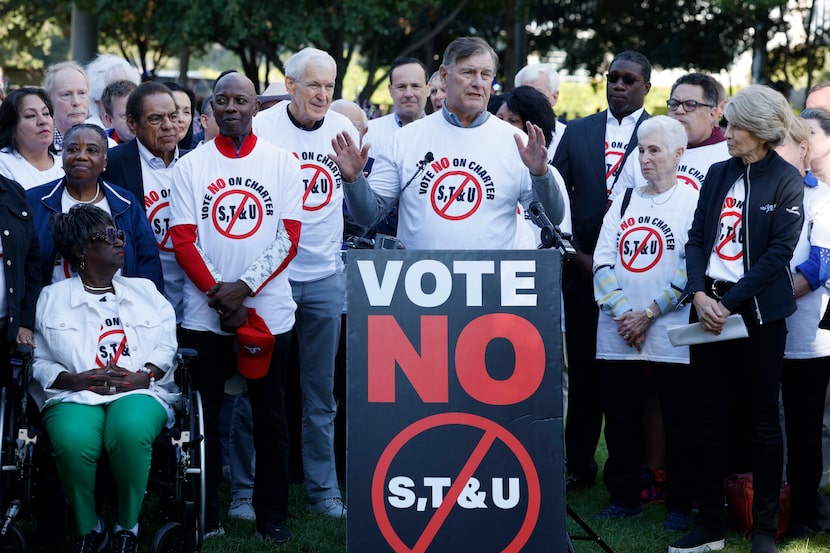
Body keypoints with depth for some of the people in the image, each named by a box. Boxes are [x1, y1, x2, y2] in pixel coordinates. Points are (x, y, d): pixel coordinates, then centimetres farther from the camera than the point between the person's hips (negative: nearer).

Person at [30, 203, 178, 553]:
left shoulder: (144, 290, 23)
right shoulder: (53, 297, 16)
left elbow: (167, 346, 13)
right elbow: (37, 360, 6)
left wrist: (144, 375, -7)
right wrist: (74, 379, -12)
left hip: (139, 392, 1)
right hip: (73, 395, -1)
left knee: (131, 432, -38)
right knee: (74, 442, -37)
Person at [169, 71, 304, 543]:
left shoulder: (282, 162, 4)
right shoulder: (190, 166, 6)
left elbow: (289, 238, -2)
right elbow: (183, 240, 1)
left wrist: (243, 287, -12)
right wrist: (218, 293, -11)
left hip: (269, 309, 0)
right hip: (204, 313, 1)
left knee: (270, 416, 3)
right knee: (204, 414, 3)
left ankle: (273, 517, 11)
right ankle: (205, 516, 10)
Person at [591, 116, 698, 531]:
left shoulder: (693, 202, -1)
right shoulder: (623, 202, 15)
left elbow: (692, 269, -9)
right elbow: (603, 261, 7)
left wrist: (649, 313, -12)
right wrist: (621, 312, -7)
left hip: (671, 334, -4)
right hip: (617, 336, 5)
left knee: (678, 422, 0)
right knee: (619, 416, 6)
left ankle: (680, 504, 9)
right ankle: (623, 497, 17)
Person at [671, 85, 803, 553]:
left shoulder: (786, 181, -4)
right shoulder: (718, 175, 11)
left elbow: (779, 253, -10)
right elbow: (696, 239, 9)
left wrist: (729, 303, -15)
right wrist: (699, 294, -8)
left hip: (757, 312, -5)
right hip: (709, 307, 5)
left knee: (761, 420, 2)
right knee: (709, 417, 5)